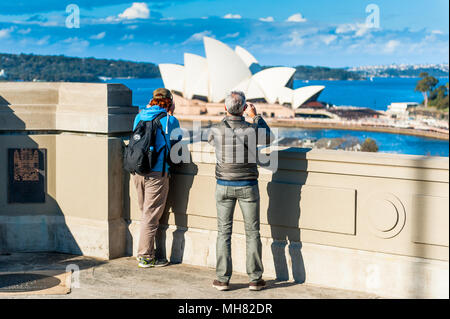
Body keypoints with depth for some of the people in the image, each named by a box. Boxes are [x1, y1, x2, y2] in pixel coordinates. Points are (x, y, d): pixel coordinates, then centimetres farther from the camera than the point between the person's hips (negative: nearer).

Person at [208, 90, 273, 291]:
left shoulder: (216, 130, -8)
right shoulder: (251, 130, -13)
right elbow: (268, 138, 9)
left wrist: (227, 118, 24)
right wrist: (256, 116, 17)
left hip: (224, 186, 1)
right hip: (247, 186, -1)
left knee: (224, 232, 7)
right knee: (252, 232, 8)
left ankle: (223, 279, 6)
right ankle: (255, 278, 10)